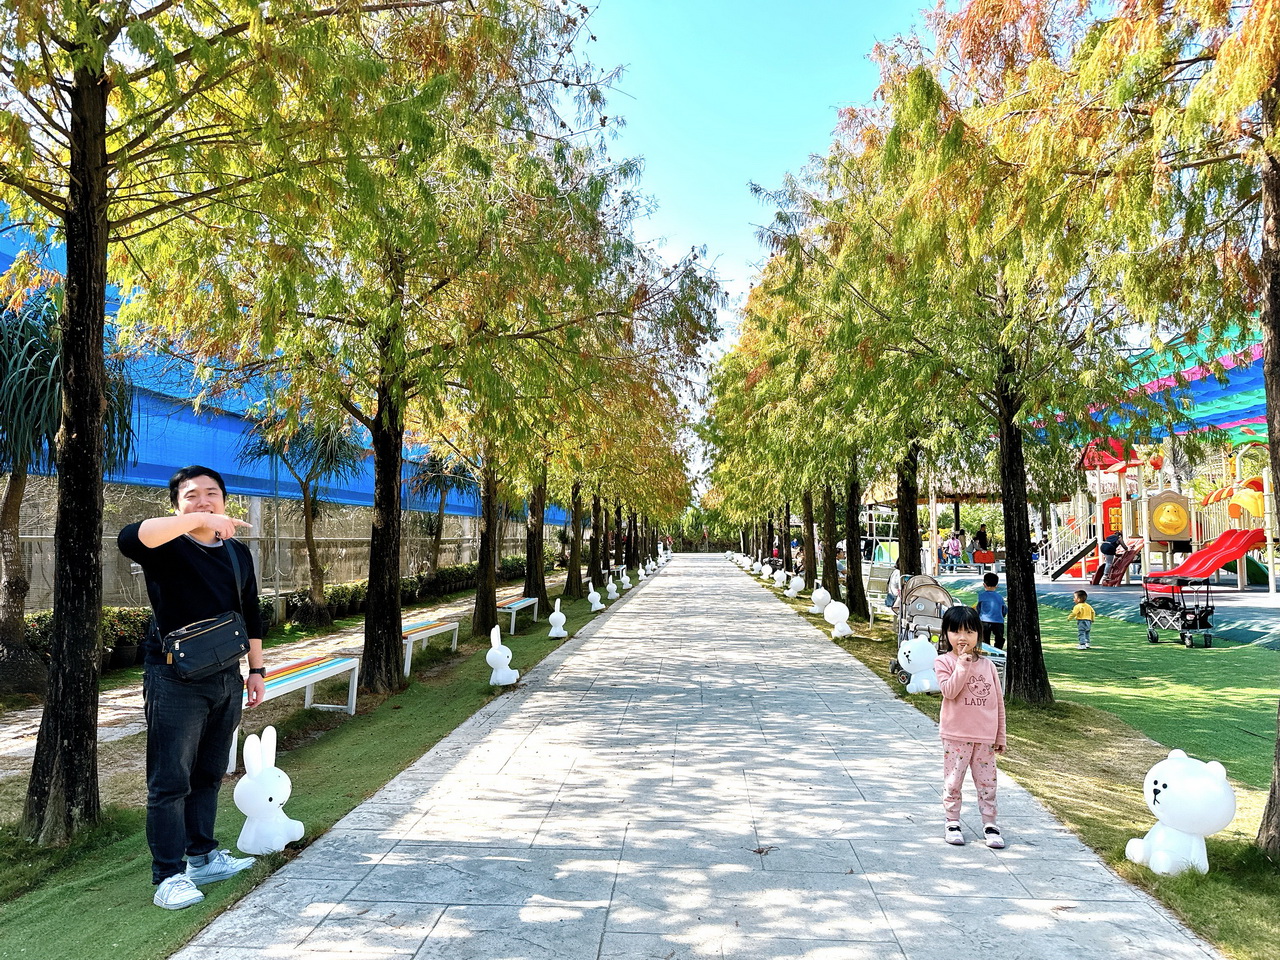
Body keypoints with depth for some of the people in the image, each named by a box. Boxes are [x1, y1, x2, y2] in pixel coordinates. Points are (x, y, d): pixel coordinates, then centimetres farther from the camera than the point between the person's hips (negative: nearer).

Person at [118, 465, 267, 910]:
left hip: (226, 680, 6)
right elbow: (129, 537, -34)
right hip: (175, 681, -6)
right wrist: (199, 521, -39)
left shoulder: (238, 553, 9)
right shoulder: (168, 549, -9)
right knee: (170, 781, -1)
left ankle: (203, 857, 30)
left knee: (209, 775, 17)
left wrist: (256, 669, 15)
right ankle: (169, 876, 8)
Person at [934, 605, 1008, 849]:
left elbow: (999, 702, 8)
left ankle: (989, 824, 21)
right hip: (956, 736, -2)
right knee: (953, 781, 5)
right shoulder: (944, 662, -5)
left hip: (985, 737, 2)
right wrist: (963, 664, -22)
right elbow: (950, 691, -20)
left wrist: (1000, 736, 8)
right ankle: (952, 823, 19)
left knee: (987, 782, 9)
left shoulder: (987, 664, 4)